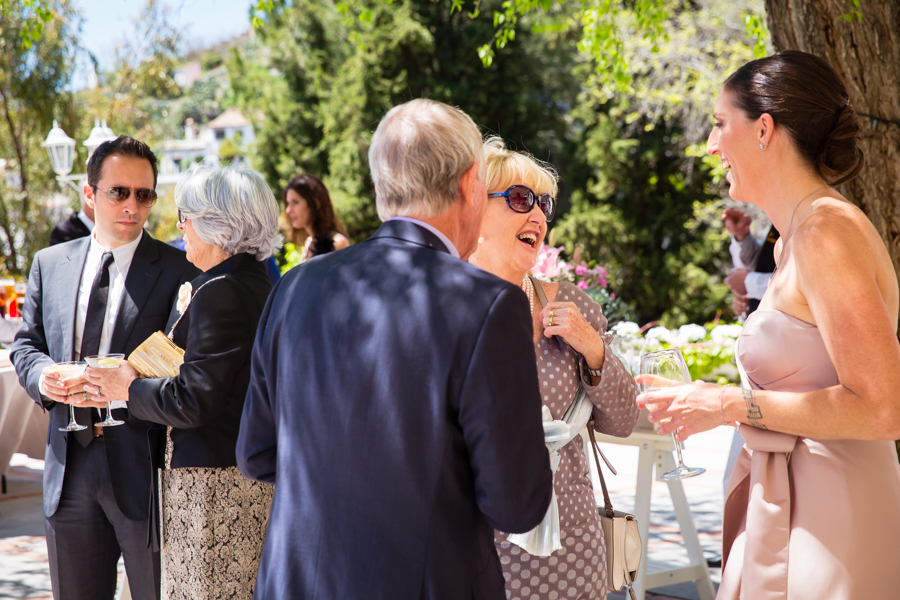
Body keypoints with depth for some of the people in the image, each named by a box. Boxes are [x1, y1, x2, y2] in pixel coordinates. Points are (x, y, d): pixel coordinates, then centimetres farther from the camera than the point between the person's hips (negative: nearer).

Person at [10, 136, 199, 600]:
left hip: (142, 465, -4)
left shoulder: (179, 272, -5)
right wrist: (42, 376, -6)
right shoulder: (50, 264, 11)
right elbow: (25, 343, 16)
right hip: (69, 465, 4)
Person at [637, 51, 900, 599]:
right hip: (780, 505, 9)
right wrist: (703, 400, 14)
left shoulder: (829, 230, -16)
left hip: (827, 522, -9)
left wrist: (736, 404, -16)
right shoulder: (794, 239, 14)